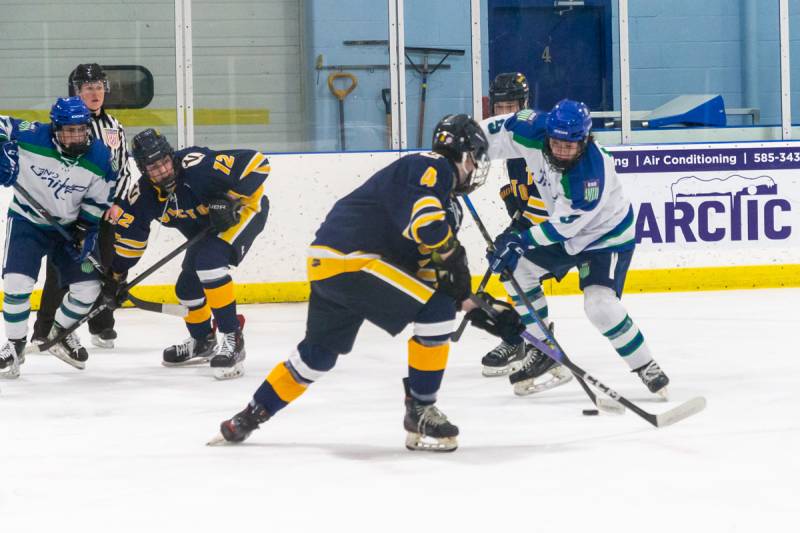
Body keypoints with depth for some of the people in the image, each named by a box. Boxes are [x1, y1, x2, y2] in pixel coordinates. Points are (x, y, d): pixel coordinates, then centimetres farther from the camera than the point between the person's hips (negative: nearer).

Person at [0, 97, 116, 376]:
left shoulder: (100, 158, -14)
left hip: (69, 226, 3)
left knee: (88, 288, 2)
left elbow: (98, 201, -2)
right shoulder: (32, 137, -24)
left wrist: (85, 230, -11)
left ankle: (60, 335, 28)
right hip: (27, 220, -3)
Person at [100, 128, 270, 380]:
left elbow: (256, 162, -33)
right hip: (204, 229, 8)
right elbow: (129, 233, -1)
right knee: (187, 287, 6)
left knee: (209, 262, -29)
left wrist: (229, 200, -33)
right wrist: (117, 275, -2)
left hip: (244, 210, -8)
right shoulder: (143, 194, -15)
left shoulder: (198, 166, -35)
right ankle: (203, 342, 35)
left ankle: (232, 339, -23)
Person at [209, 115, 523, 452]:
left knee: (319, 353, 25)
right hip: (349, 259, -11)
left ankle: (250, 416, 37)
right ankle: (419, 414, -4)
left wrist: (476, 310, 15)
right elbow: (426, 225, -26)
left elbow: (435, 272, 22)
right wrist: (454, 255, -7)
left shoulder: (445, 200, 22)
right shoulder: (432, 169, -8)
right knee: (435, 311, -12)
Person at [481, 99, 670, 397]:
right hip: (564, 231, 8)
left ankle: (645, 367, -7)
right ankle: (544, 351, 17)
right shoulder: (535, 133, -21)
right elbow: (500, 130, -1)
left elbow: (566, 225, -31)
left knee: (600, 305, -24)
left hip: (607, 236, -8)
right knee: (516, 269, 6)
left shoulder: (593, 173, -37)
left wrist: (520, 240, -32)